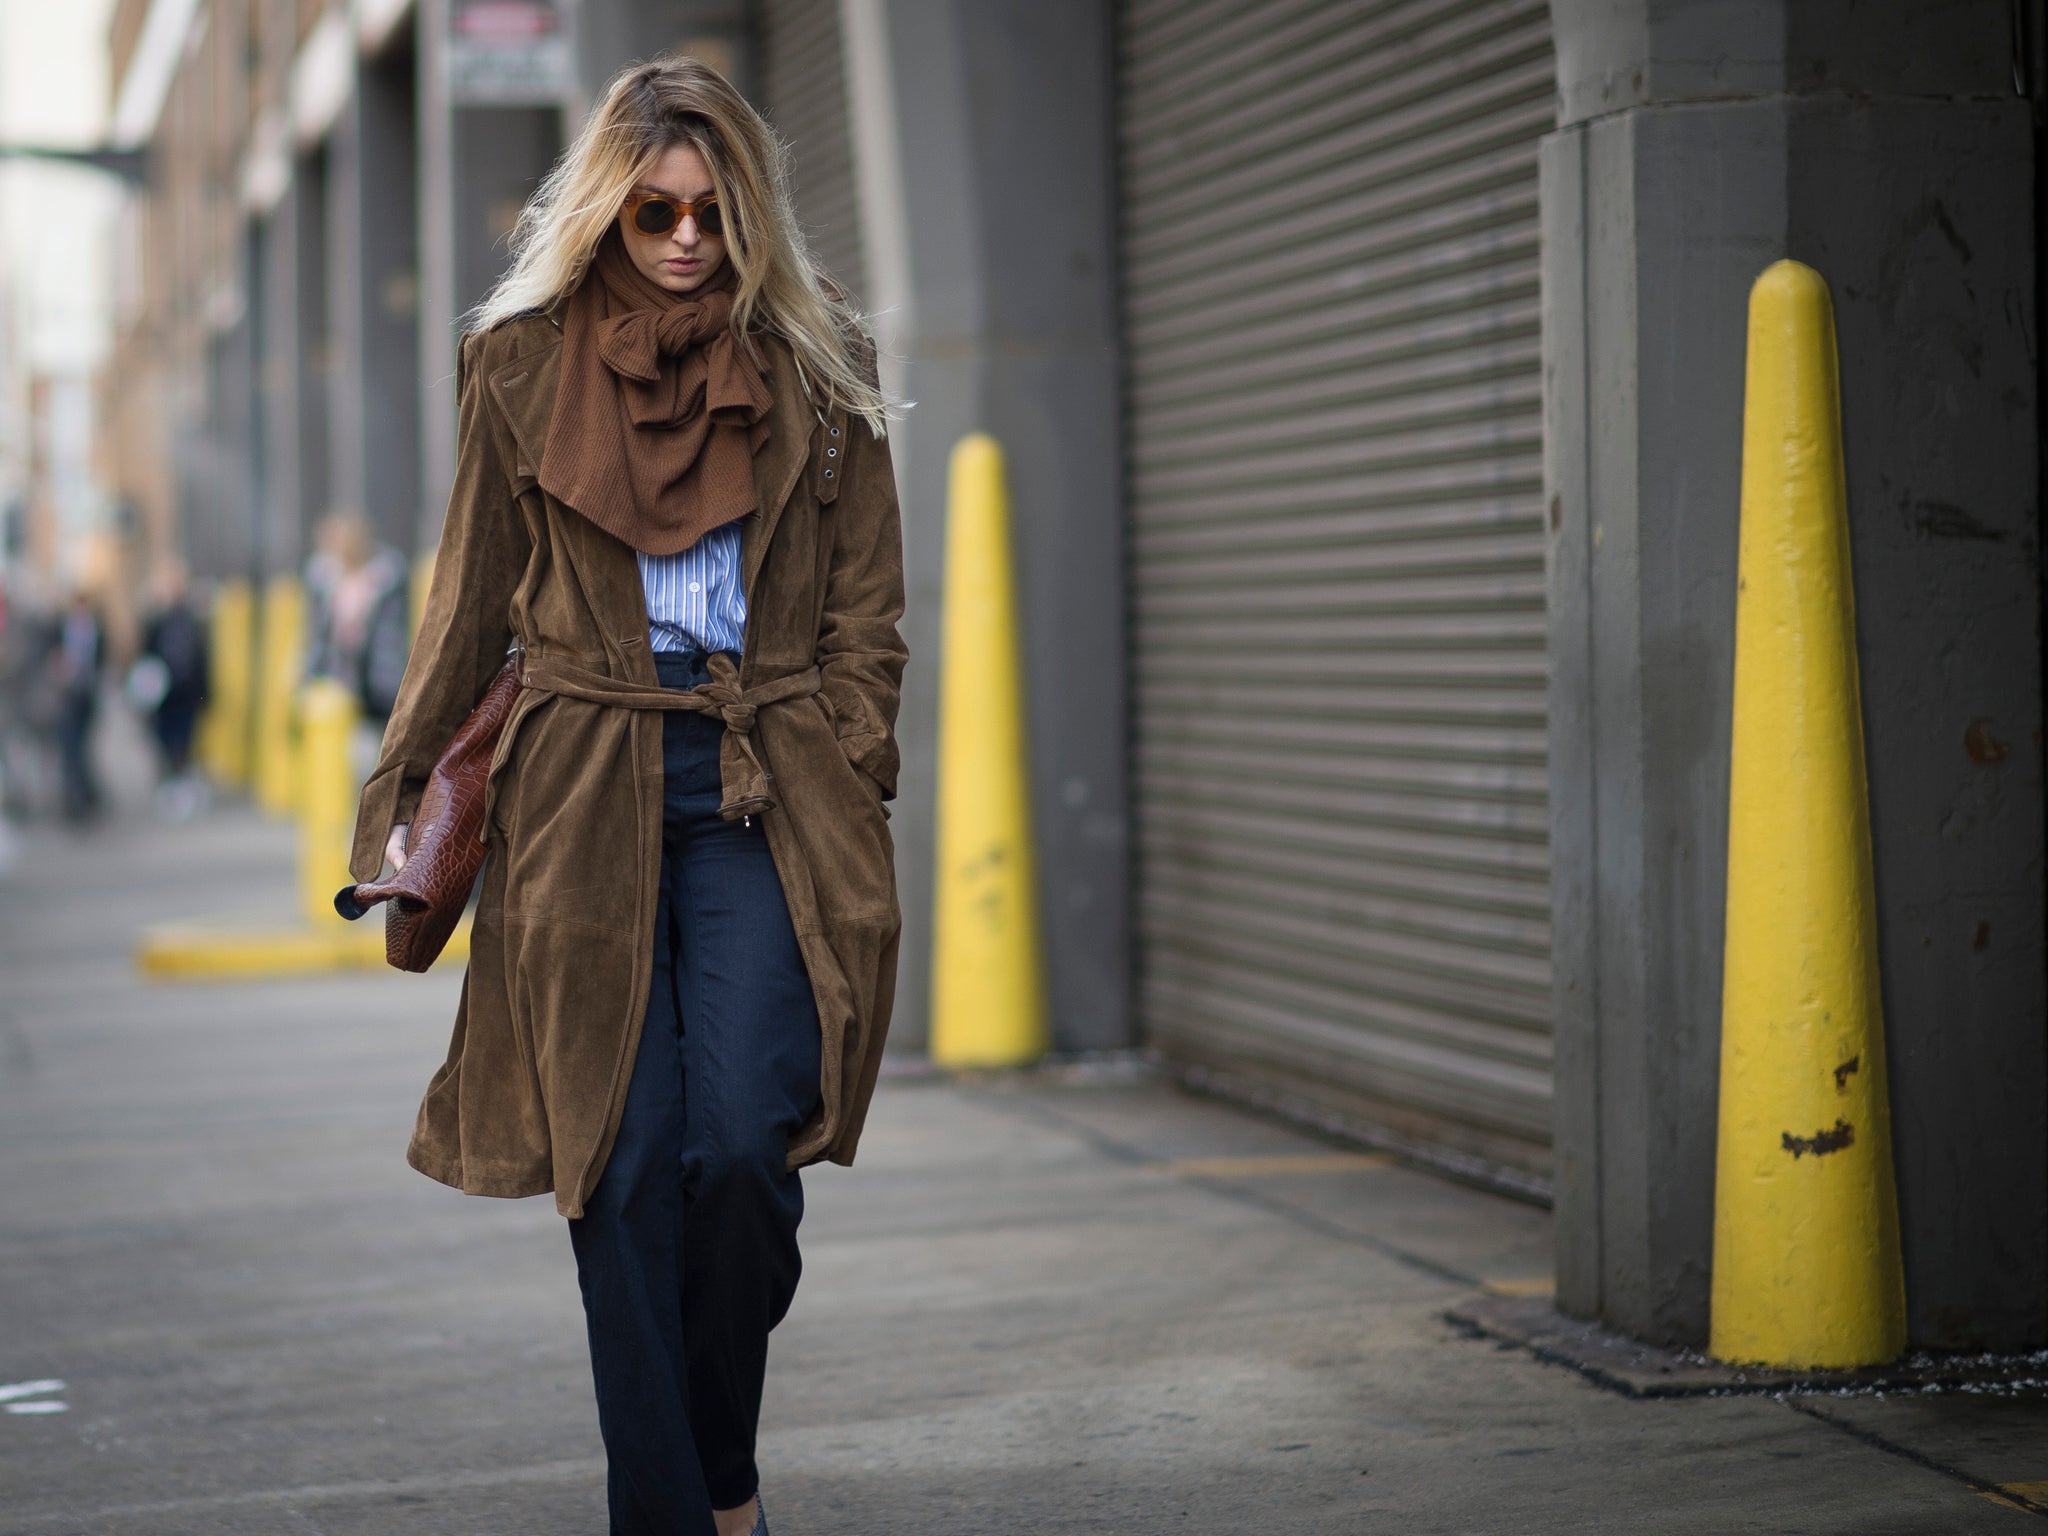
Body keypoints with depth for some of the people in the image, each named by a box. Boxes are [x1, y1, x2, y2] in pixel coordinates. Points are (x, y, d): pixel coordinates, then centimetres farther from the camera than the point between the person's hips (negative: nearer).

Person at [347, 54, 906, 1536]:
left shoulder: (816, 365, 8)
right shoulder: (521, 363, 7)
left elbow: (869, 610, 9)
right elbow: (470, 604, 13)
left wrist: (844, 788, -1)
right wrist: (402, 790, 8)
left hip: (765, 799, 0)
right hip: (582, 798, 1)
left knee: (745, 1145, -13)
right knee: (625, 1163, -3)